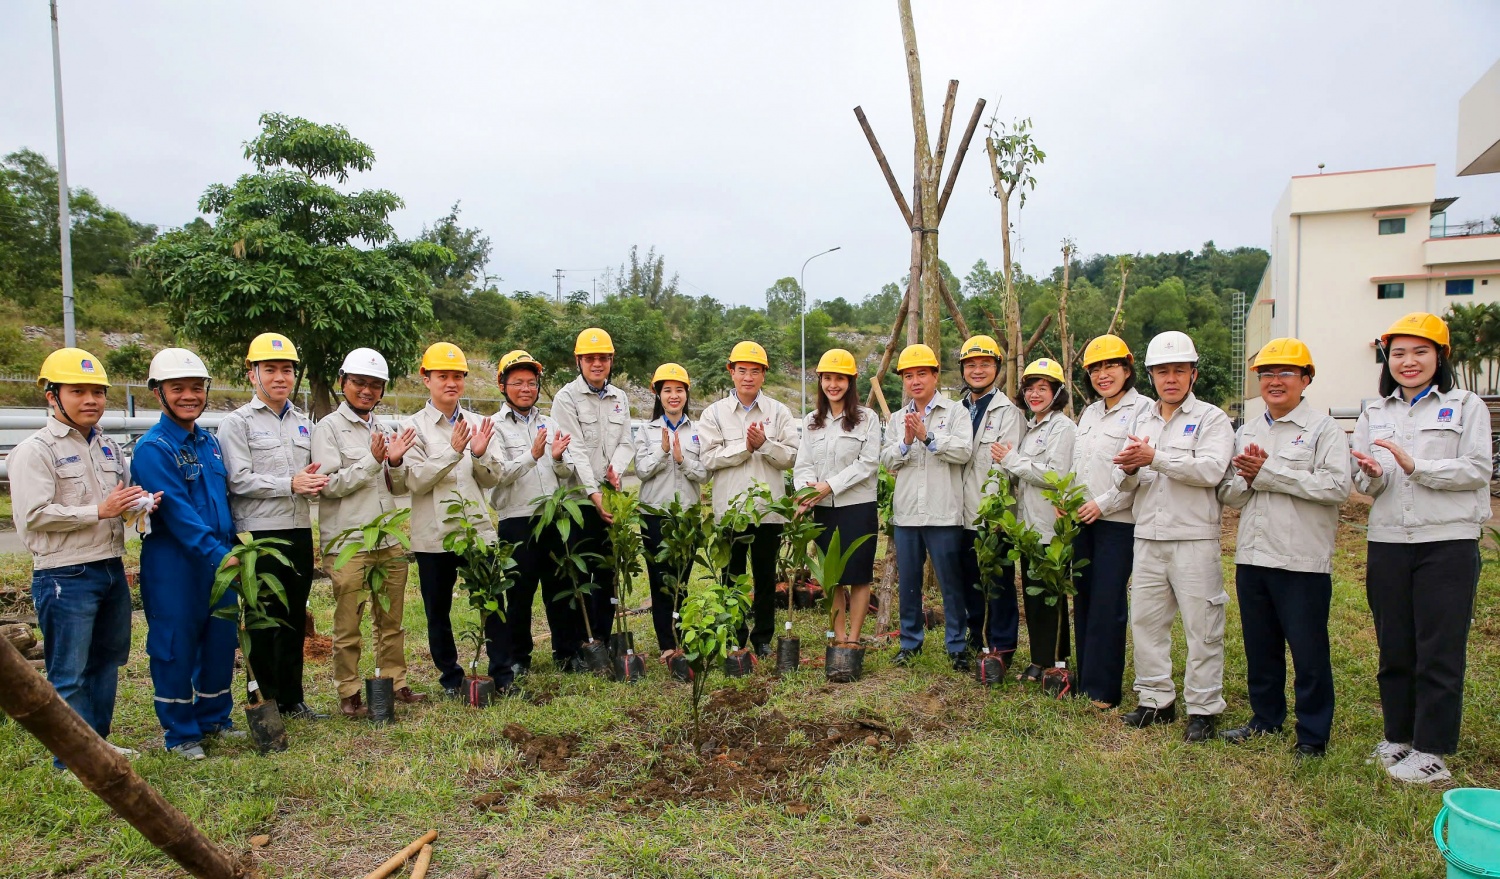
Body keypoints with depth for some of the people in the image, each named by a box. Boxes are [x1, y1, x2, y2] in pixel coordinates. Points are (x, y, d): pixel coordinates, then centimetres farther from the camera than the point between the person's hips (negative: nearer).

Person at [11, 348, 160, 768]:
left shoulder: (109, 447, 14)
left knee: (107, 661, 17)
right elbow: (33, 514, -17)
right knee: (69, 674, 1)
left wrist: (141, 503, 1)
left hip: (112, 570, 8)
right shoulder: (35, 450, -9)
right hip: (66, 576, -8)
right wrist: (99, 511, -18)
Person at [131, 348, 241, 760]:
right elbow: (177, 512, -20)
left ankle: (215, 717, 29)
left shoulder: (210, 442, 10)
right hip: (173, 566, -6)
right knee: (176, 648, 4)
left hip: (221, 561, 7)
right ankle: (181, 732, 18)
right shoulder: (152, 448, -12)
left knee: (221, 642, 13)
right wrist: (218, 554, -25)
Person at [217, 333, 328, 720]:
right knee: (263, 622, 3)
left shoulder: (304, 424, 15)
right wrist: (290, 484, -17)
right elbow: (239, 480, -11)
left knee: (294, 620, 12)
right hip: (259, 534, -5)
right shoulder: (237, 423, -2)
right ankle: (263, 702, 15)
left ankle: (291, 699, 23)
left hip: (299, 532, 5)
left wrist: (314, 483, -6)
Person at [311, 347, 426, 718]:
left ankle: (396, 683, 24)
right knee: (348, 626, 4)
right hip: (347, 544, -6)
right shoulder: (329, 427, -3)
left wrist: (396, 463, -6)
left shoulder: (382, 430, 15)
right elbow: (329, 484, -11)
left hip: (389, 540, 6)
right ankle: (349, 695, 14)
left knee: (391, 621, 13)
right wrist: (373, 461, -18)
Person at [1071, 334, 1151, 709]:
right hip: (1083, 520, 7)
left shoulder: (1142, 409, -9)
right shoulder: (1089, 413, 17)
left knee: (1108, 605, -5)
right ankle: (1084, 681, 21)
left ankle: (1102, 690, 4)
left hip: (1118, 521, -7)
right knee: (1083, 601, 11)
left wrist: (1104, 503, -16)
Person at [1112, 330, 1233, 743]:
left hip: (1194, 538, -5)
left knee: (1202, 627, 1)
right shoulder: (1141, 420, 15)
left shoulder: (1212, 418, -1)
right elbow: (1124, 482, 8)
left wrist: (1155, 457, -20)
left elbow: (1211, 470, -19)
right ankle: (1156, 700, 23)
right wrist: (1129, 469, -15)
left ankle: (1203, 708, 14)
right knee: (1146, 620, 10)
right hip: (1147, 538, 5)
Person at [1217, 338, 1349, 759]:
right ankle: (1266, 718, 31)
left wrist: (1269, 471, -15)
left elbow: (1337, 487, -17)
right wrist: (1247, 479, -9)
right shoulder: (1246, 432, 15)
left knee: (1309, 652, 3)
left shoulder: (1323, 429, -3)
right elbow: (1228, 493, 13)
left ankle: (1313, 736, 16)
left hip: (1302, 561, -6)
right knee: (1259, 647, 15)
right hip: (1252, 556, 6)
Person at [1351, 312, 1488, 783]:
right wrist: (1372, 475, -12)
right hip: (1388, 543, 4)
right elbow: (1364, 484, 10)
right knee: (1394, 647, 9)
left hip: (1448, 542, -3)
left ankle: (1431, 749, 9)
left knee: (1440, 650, 0)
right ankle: (1398, 735, 22)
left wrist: (1416, 466, -20)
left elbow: (1478, 470, -8)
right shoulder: (1374, 413, 13)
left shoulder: (1466, 407, 2)